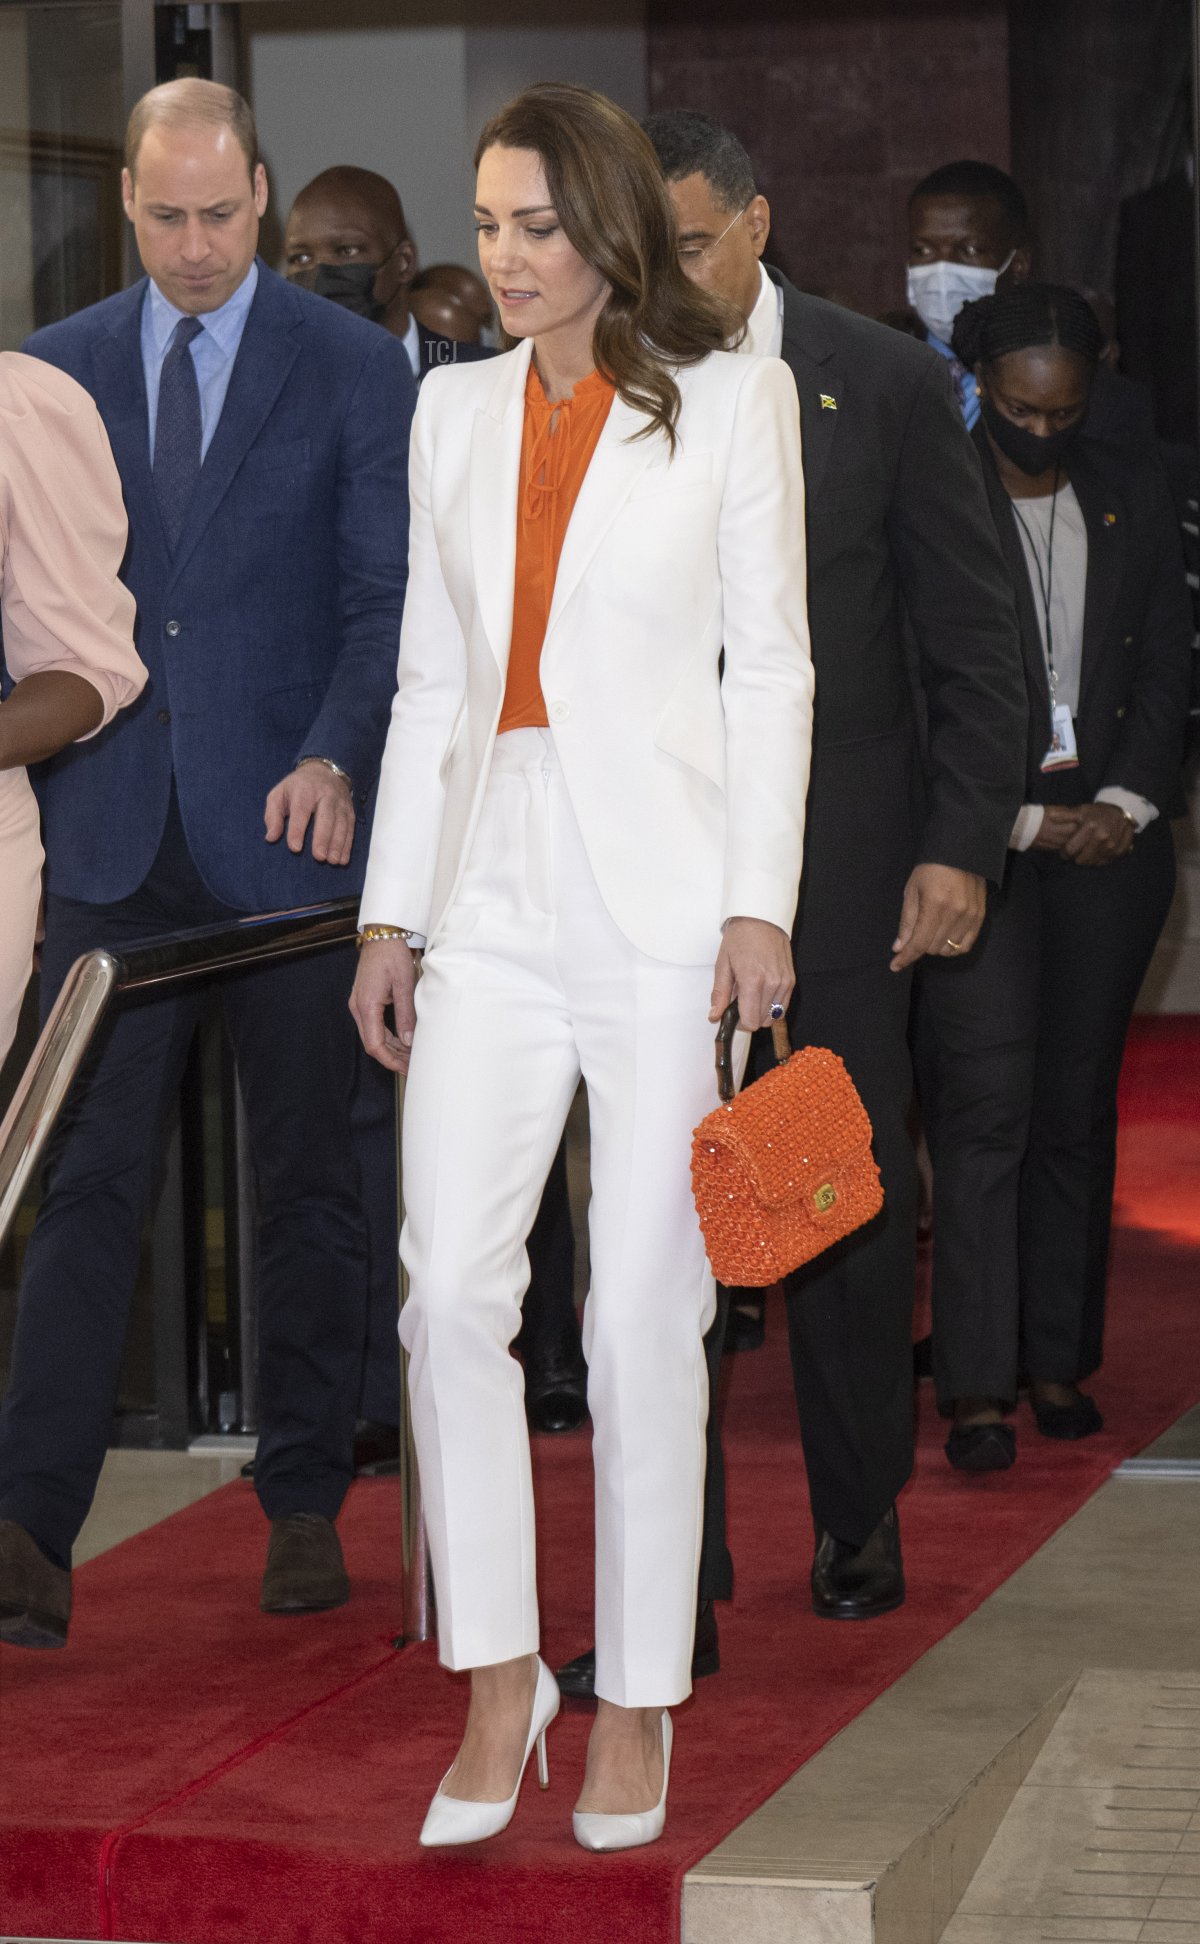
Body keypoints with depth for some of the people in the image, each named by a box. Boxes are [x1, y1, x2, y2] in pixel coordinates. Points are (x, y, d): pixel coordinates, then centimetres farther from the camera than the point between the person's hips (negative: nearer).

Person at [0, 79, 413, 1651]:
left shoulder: (356, 370, 1)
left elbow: (387, 597, -2)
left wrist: (337, 760, -18)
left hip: (290, 828, -1)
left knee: (306, 1183, 8)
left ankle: (305, 1508, 19)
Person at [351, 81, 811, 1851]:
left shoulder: (731, 401, 2)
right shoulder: (456, 410, 13)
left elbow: (771, 664, 0)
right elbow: (431, 676, 14)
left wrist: (761, 903, -8)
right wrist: (390, 911, 9)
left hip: (661, 892, -4)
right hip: (493, 890, 4)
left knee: (642, 1308, -1)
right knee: (451, 1282, -6)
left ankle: (638, 1710, 9)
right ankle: (499, 1680, 5)